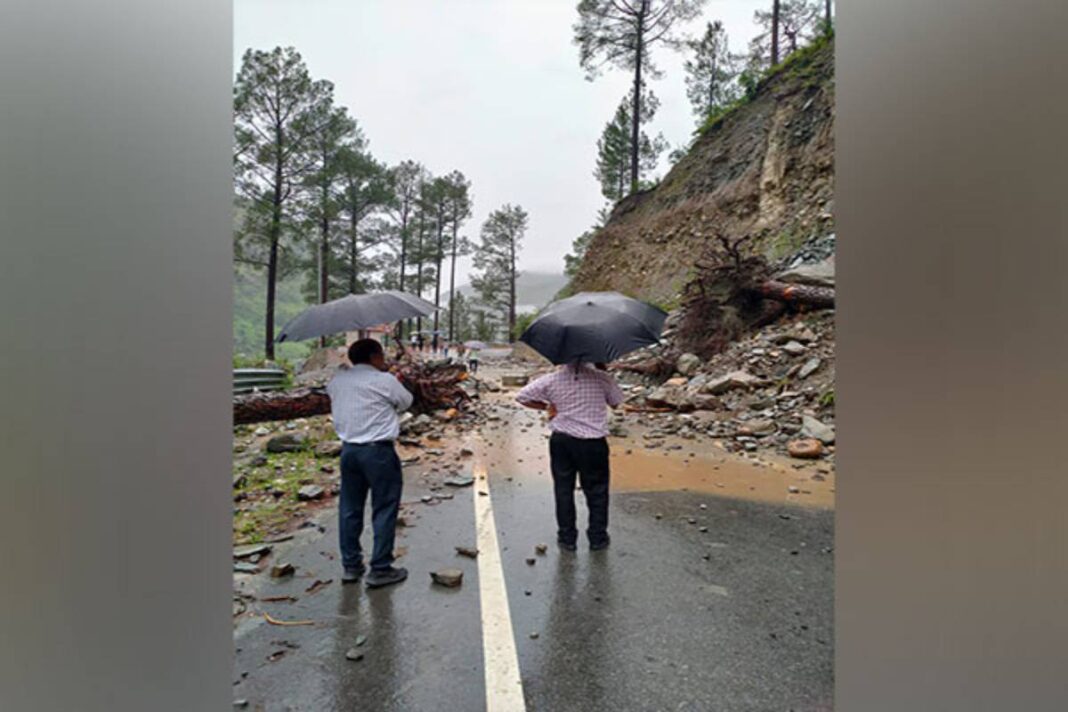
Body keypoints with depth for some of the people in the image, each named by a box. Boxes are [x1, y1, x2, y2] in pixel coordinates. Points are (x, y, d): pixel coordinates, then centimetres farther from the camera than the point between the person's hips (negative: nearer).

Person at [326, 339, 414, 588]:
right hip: (378, 451, -6)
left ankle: (351, 565, 27)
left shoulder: (336, 381, 5)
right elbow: (406, 402, 3)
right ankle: (380, 569, 12)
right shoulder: (385, 380, -11)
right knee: (384, 509, 5)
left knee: (350, 508, 16)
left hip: (348, 450, 6)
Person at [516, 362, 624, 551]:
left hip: (561, 441, 1)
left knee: (563, 490, 16)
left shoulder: (552, 379, -9)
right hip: (593, 443, -1)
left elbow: (522, 396, -6)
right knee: (596, 491, 16)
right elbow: (616, 402, 5)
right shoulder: (602, 378, -12)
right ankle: (598, 537, 27)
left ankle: (567, 538, 26)